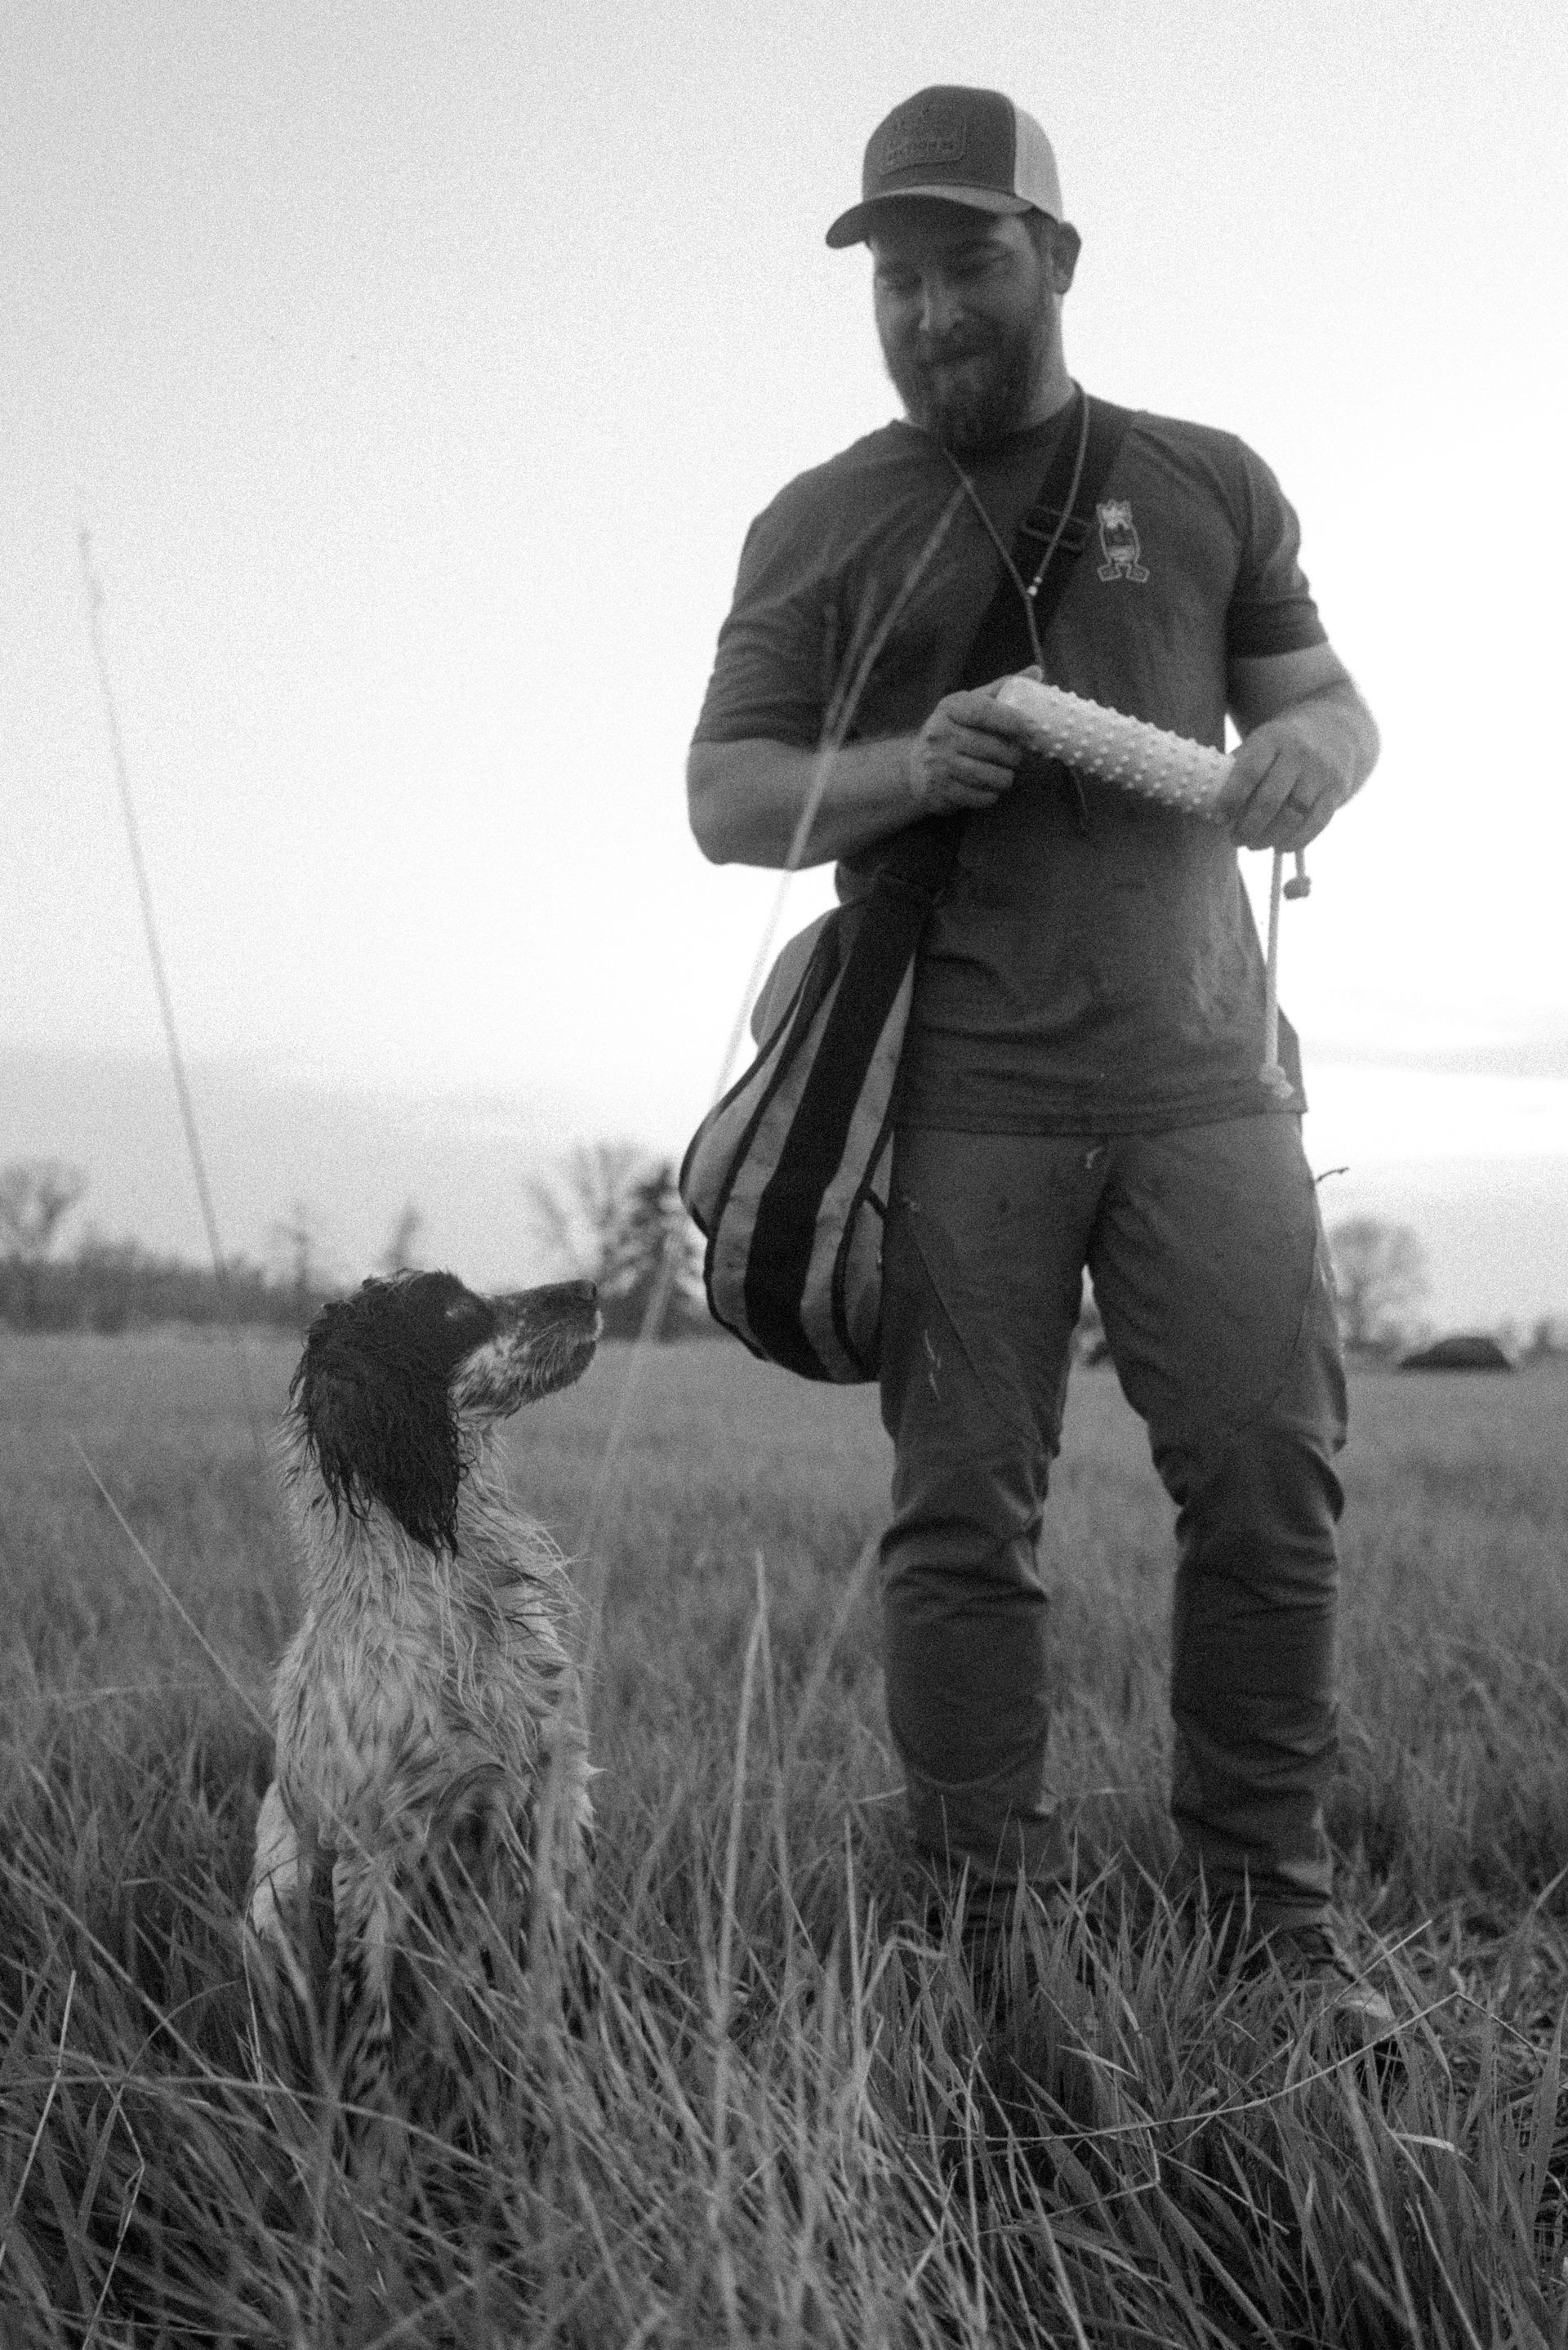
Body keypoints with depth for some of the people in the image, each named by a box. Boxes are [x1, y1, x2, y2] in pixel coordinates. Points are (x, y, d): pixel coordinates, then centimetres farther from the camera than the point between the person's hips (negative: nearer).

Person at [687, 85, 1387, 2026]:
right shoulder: (824, 525, 11)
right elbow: (721, 799, 7)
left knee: (1271, 1479, -5)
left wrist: (1304, 749, -8)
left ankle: (1269, 1918, 7)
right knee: (963, 1512, -4)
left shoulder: (1209, 485, 16)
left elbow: (1334, 704, 18)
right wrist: (902, 768, -14)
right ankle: (984, 1934, 3)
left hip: (1201, 1073, 2)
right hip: (957, 1085, -1)